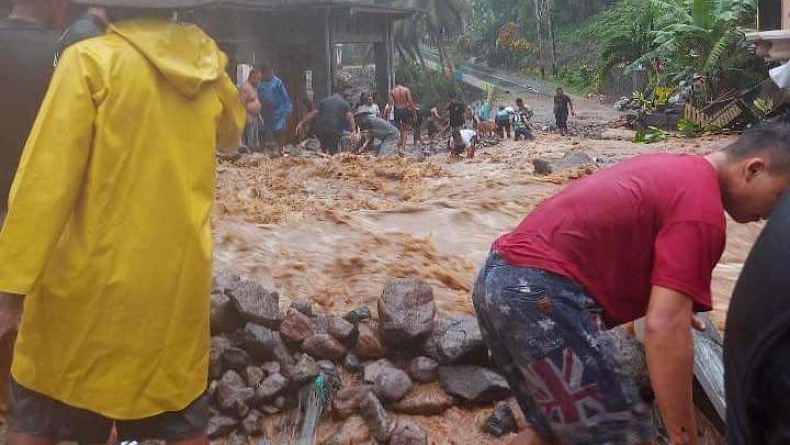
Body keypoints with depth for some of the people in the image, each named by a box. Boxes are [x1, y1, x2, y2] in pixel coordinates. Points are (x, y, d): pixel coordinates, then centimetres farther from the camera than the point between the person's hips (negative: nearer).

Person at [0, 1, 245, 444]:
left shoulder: (91, 60, -10)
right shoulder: (207, 63, 3)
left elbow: (46, 179, -15)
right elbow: (231, 132, 24)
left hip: (93, 275, -3)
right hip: (181, 275, 4)